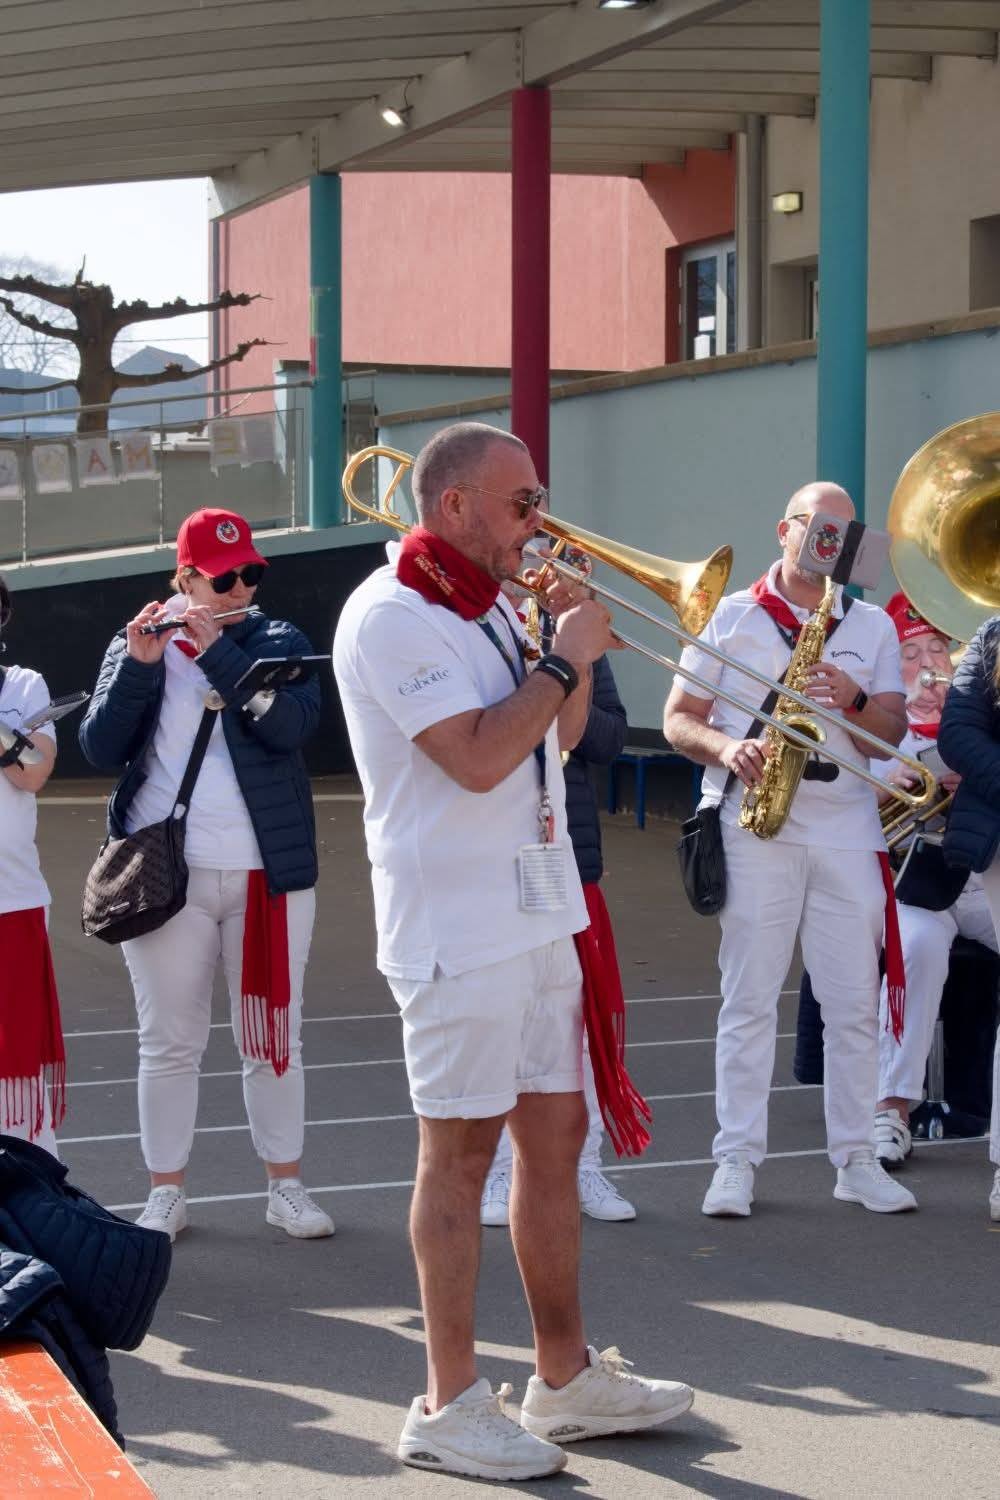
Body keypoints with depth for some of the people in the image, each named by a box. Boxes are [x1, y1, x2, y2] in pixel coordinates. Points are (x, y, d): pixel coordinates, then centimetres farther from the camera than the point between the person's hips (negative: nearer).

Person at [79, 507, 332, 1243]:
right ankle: (166, 1193, 11)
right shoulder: (135, 646, 6)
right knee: (170, 1041, 3)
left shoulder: (279, 642, 4)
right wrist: (139, 664, -17)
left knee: (273, 1037, 6)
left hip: (269, 872, 0)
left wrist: (216, 649, -19)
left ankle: (286, 1185, 15)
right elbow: (101, 749, -5)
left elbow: (292, 725, -15)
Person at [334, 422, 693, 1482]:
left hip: (536, 914, 9)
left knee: (555, 1134, 12)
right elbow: (479, 758, -23)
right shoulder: (391, 614, -14)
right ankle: (449, 1408, 4)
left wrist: (581, 649, 5)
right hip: (457, 926, -9)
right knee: (460, 1154, -4)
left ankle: (566, 1378, 23)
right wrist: (563, 658, -13)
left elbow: (557, 738, 21)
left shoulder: (487, 606, 14)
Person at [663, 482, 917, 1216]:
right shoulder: (731, 617, 8)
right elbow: (678, 719, 6)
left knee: (856, 1003, 2)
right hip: (753, 823, -2)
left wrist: (853, 700, -14)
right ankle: (737, 1159, 3)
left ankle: (857, 1158, 11)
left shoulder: (873, 626, 13)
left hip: (847, 829, 2)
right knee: (748, 999, -1)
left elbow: (893, 735, 6)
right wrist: (726, 748, -14)